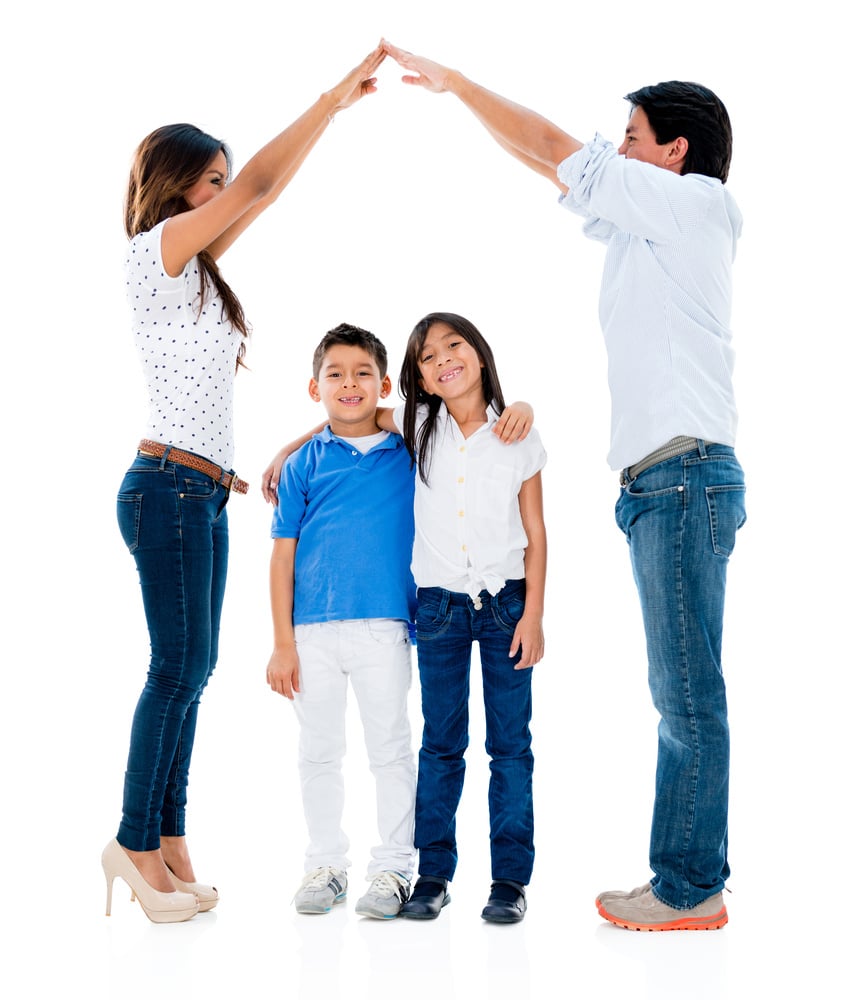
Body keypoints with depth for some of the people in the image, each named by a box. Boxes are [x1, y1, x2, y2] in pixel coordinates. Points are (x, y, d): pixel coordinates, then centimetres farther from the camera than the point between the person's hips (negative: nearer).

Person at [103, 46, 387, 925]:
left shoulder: (196, 268, 17)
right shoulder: (154, 252, -7)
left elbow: (263, 193, 17)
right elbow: (257, 185, -14)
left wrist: (339, 104, 16)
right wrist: (334, 99, -9)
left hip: (201, 491, 9)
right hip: (168, 487, -9)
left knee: (191, 666, 9)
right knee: (178, 666, -6)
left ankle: (167, 843, 15)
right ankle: (135, 841, 5)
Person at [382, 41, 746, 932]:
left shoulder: (693, 204, -3)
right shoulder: (649, 227, 21)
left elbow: (558, 152, -3)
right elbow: (560, 172, 25)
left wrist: (453, 79, 7)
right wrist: (459, 92, 24)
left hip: (684, 475, -9)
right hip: (662, 482, 9)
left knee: (687, 692, -6)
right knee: (683, 693, 10)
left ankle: (689, 889, 0)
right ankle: (694, 876, 16)